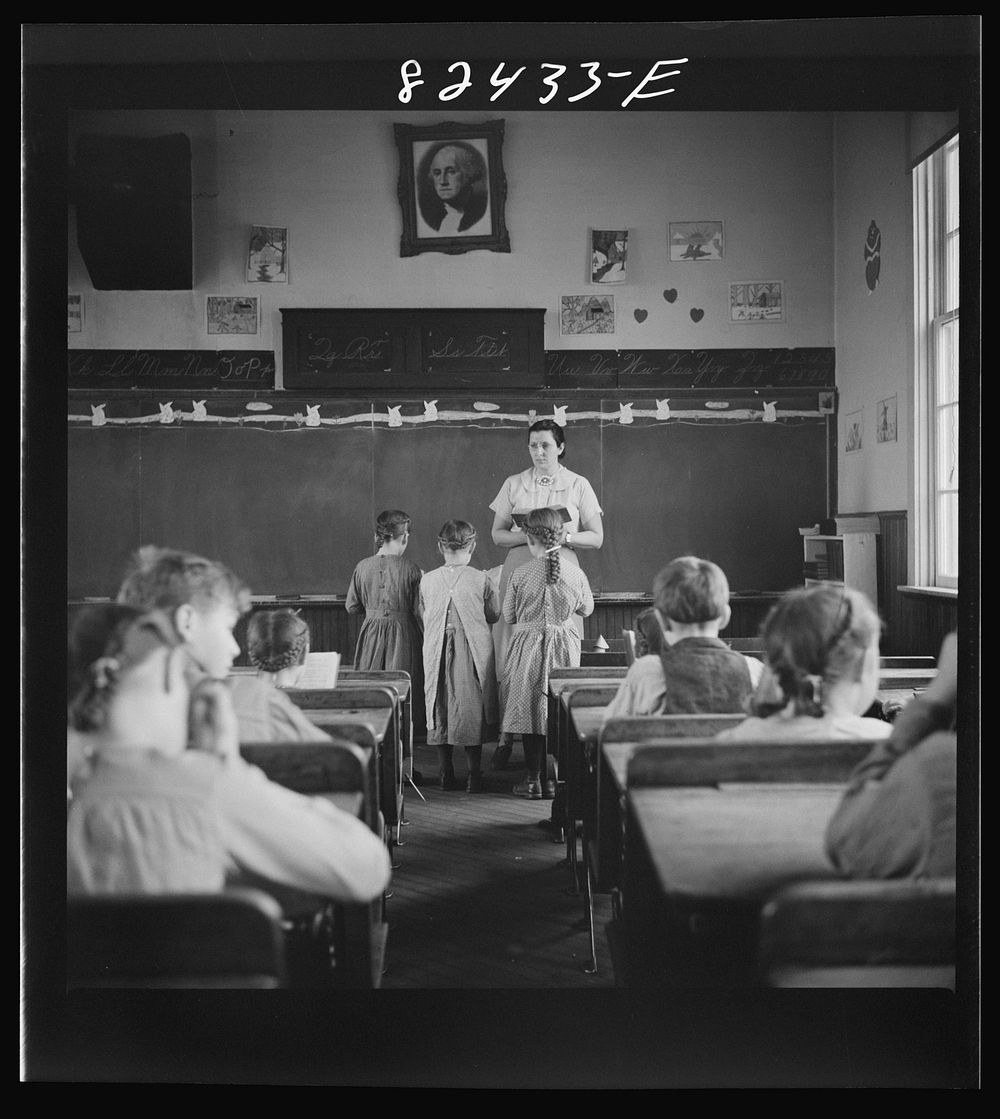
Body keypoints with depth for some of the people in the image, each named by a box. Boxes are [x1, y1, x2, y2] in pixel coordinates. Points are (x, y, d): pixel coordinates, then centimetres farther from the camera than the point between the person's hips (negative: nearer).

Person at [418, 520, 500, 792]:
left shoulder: (427, 580, -3)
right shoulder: (480, 579, -8)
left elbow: (423, 616, 8)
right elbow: (494, 615, 4)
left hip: (437, 651, 2)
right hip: (473, 650, -1)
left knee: (440, 708, 11)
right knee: (471, 709, 5)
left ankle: (446, 772, 14)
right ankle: (474, 775, 3)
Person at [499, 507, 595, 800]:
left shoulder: (520, 574, -10)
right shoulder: (575, 574, -6)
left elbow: (508, 615, 1)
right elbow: (587, 608, 11)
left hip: (527, 647, -1)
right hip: (564, 647, 1)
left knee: (530, 712, 6)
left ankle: (534, 779, 8)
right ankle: (553, 779, 13)